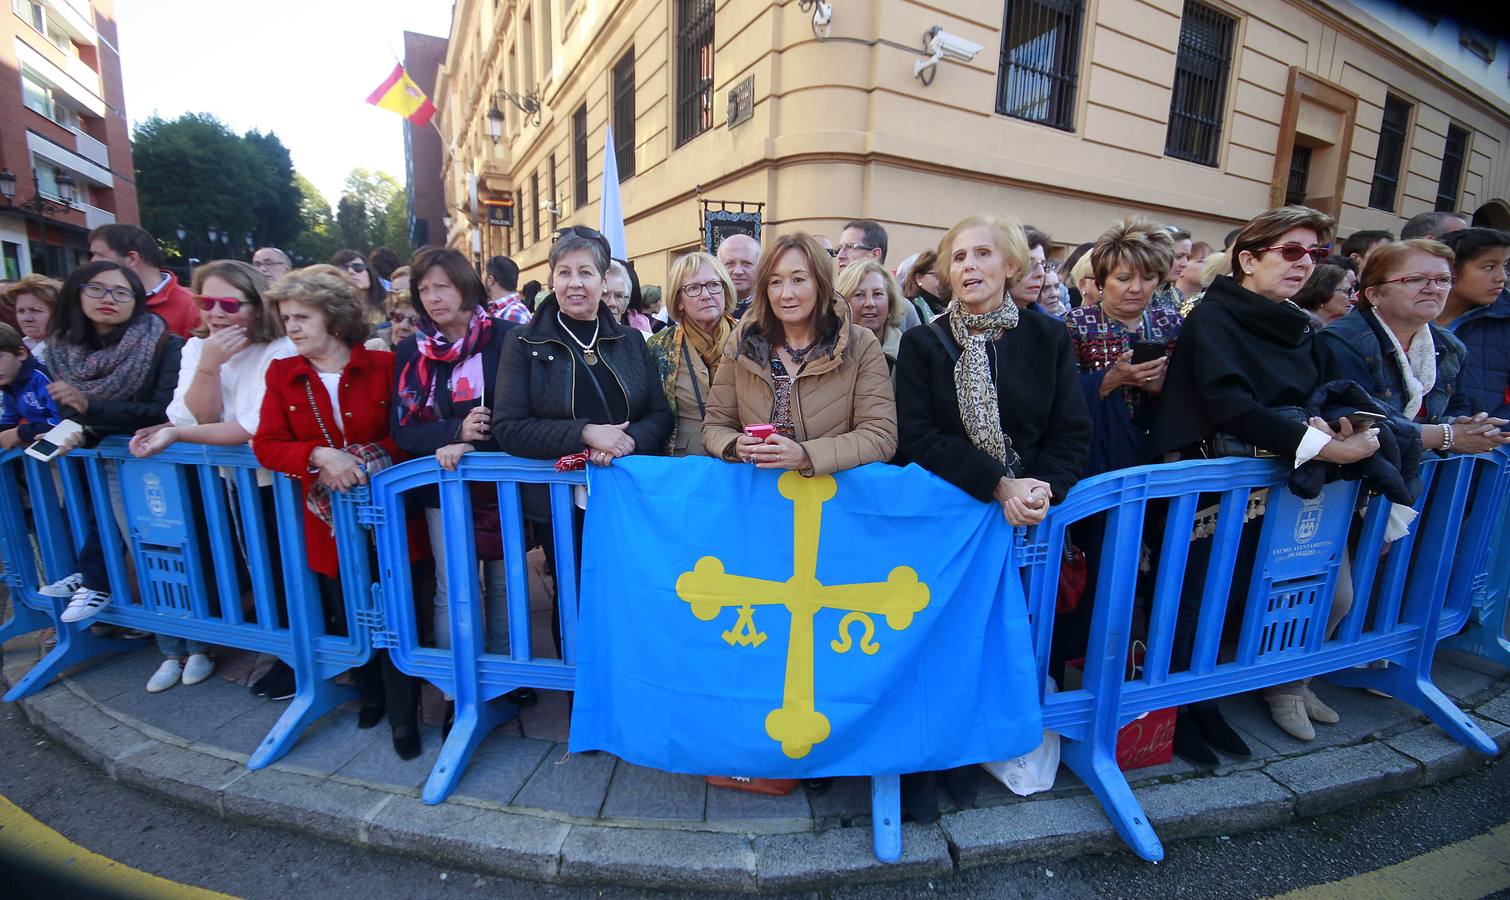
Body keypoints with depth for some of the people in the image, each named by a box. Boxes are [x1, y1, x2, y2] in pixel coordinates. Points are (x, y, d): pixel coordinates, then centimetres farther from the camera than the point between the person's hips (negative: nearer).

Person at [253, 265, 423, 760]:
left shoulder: (383, 365, -5)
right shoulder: (282, 373, 5)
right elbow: (267, 445, -1)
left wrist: (366, 460, -18)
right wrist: (320, 456, -19)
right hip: (327, 519, 3)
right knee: (345, 617, 14)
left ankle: (404, 715, 19)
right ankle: (372, 695, 38)